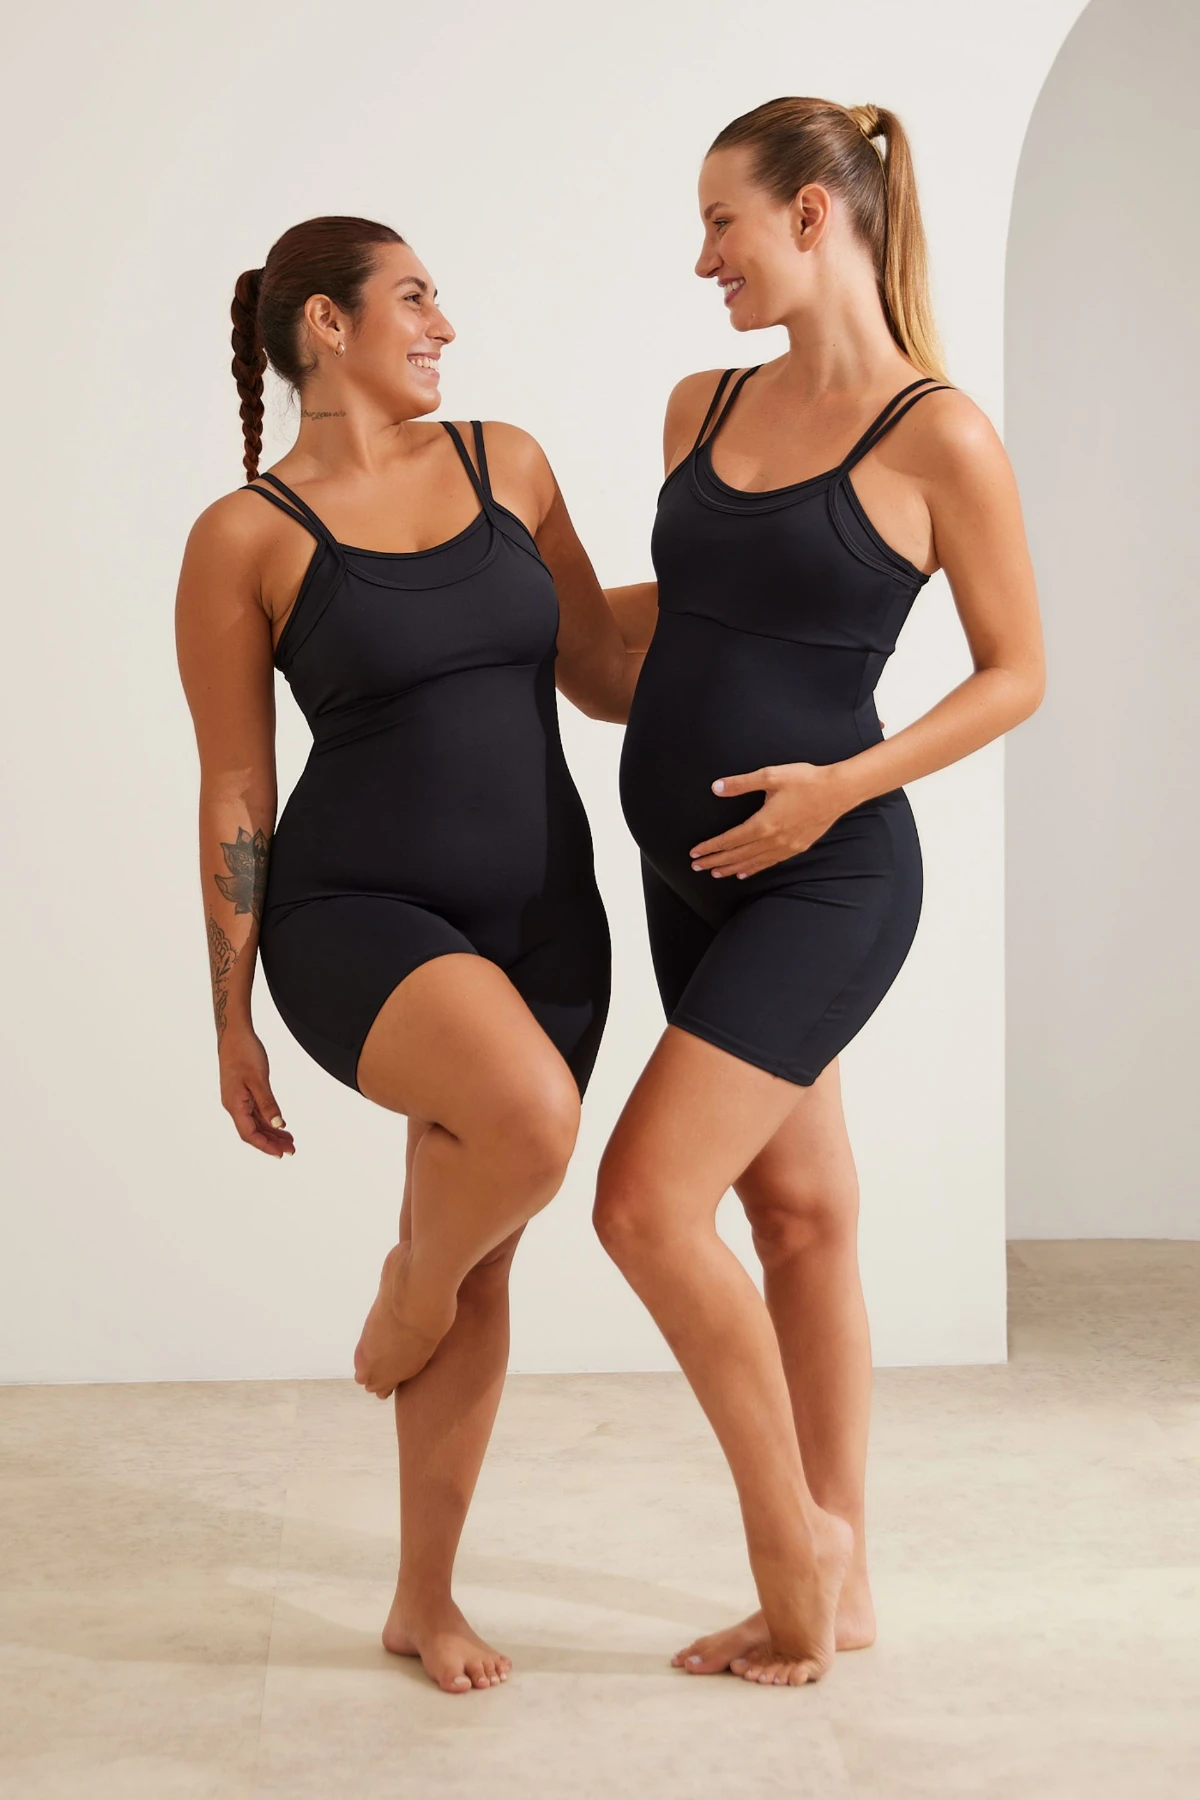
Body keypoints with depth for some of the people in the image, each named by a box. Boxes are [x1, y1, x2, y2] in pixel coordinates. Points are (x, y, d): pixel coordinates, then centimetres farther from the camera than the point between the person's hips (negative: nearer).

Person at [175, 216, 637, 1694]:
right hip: (359, 919, -5)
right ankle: (411, 1278, 2)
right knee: (530, 1118, -34)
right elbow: (233, 792, -2)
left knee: (477, 1269, 10)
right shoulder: (242, 539, -4)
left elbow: (599, 675, 14)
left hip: (539, 924, 5)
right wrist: (232, 1023, -1)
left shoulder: (503, 463, 8)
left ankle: (424, 1600, 27)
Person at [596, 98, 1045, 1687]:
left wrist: (843, 783, -16)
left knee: (647, 1202, -13)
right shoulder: (705, 408, 8)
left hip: (826, 881, -7)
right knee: (799, 1211, 12)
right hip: (693, 876, 7)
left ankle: (794, 1533, 8)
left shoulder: (939, 438, -11)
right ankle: (836, 1589, 23)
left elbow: (1016, 674, -6)